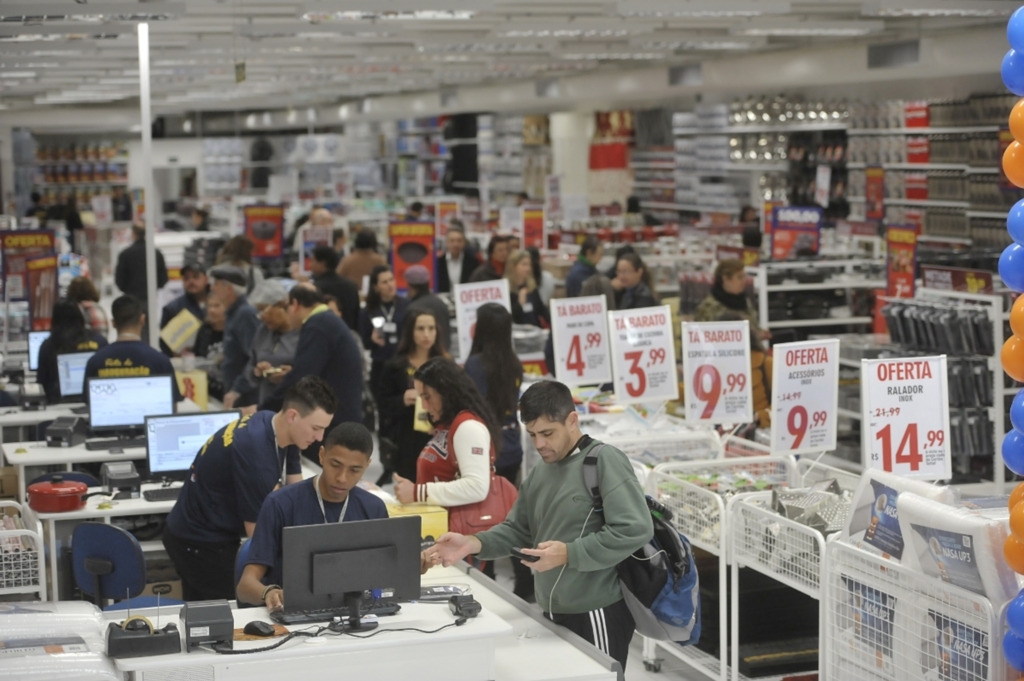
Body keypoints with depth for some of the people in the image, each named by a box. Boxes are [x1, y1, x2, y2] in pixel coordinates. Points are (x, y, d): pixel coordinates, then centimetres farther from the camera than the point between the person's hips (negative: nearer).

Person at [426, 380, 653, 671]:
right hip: (554, 615, 8)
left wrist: (568, 553, -23)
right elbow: (517, 530, 16)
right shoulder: (538, 476, 14)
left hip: (598, 614, -8)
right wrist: (475, 544, -4)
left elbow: (635, 530, -20)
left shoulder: (604, 461, -12)